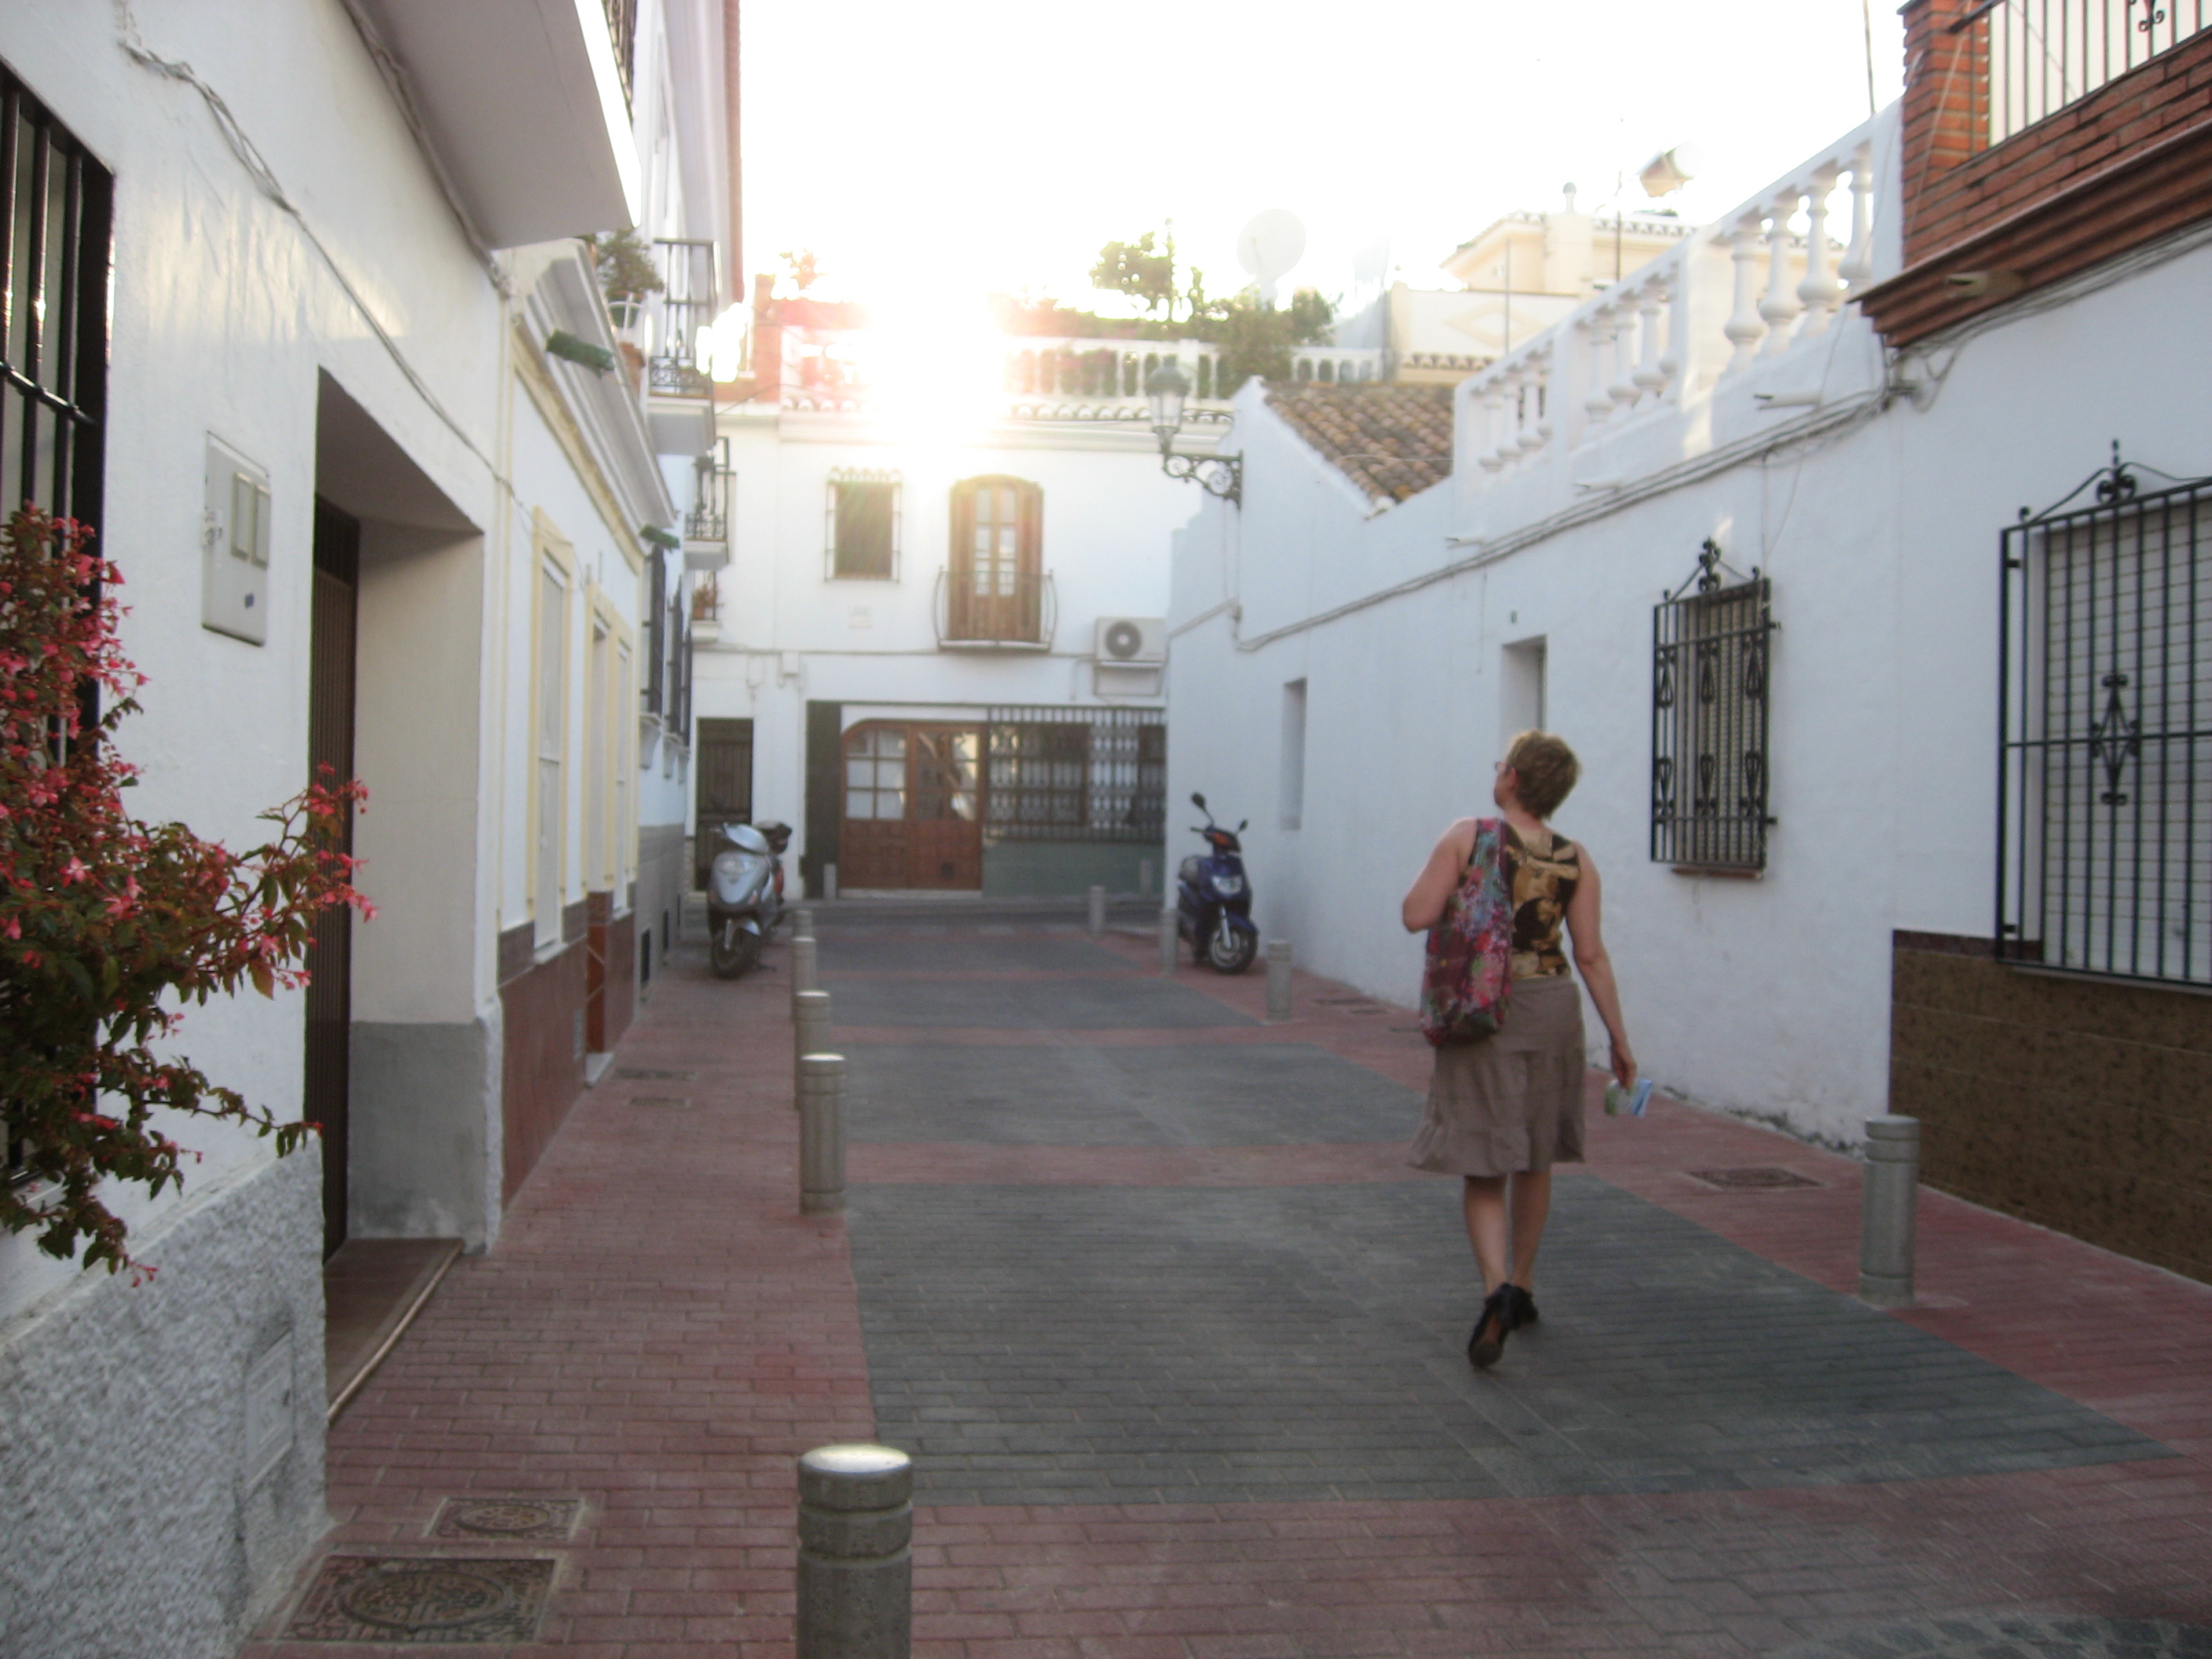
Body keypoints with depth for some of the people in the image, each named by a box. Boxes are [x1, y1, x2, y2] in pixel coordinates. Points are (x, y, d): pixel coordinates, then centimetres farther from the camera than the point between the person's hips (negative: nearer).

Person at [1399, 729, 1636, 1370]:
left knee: (1484, 1165, 1)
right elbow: (1591, 954, -1)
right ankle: (1521, 1287, 30)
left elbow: (1418, 916, -13)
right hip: (1551, 1008, 3)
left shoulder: (1467, 837, -8)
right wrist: (1618, 1037, 5)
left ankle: (1497, 1291, -20)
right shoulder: (1575, 860, 1)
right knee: (1535, 1159, 19)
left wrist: (1437, 868, 6)